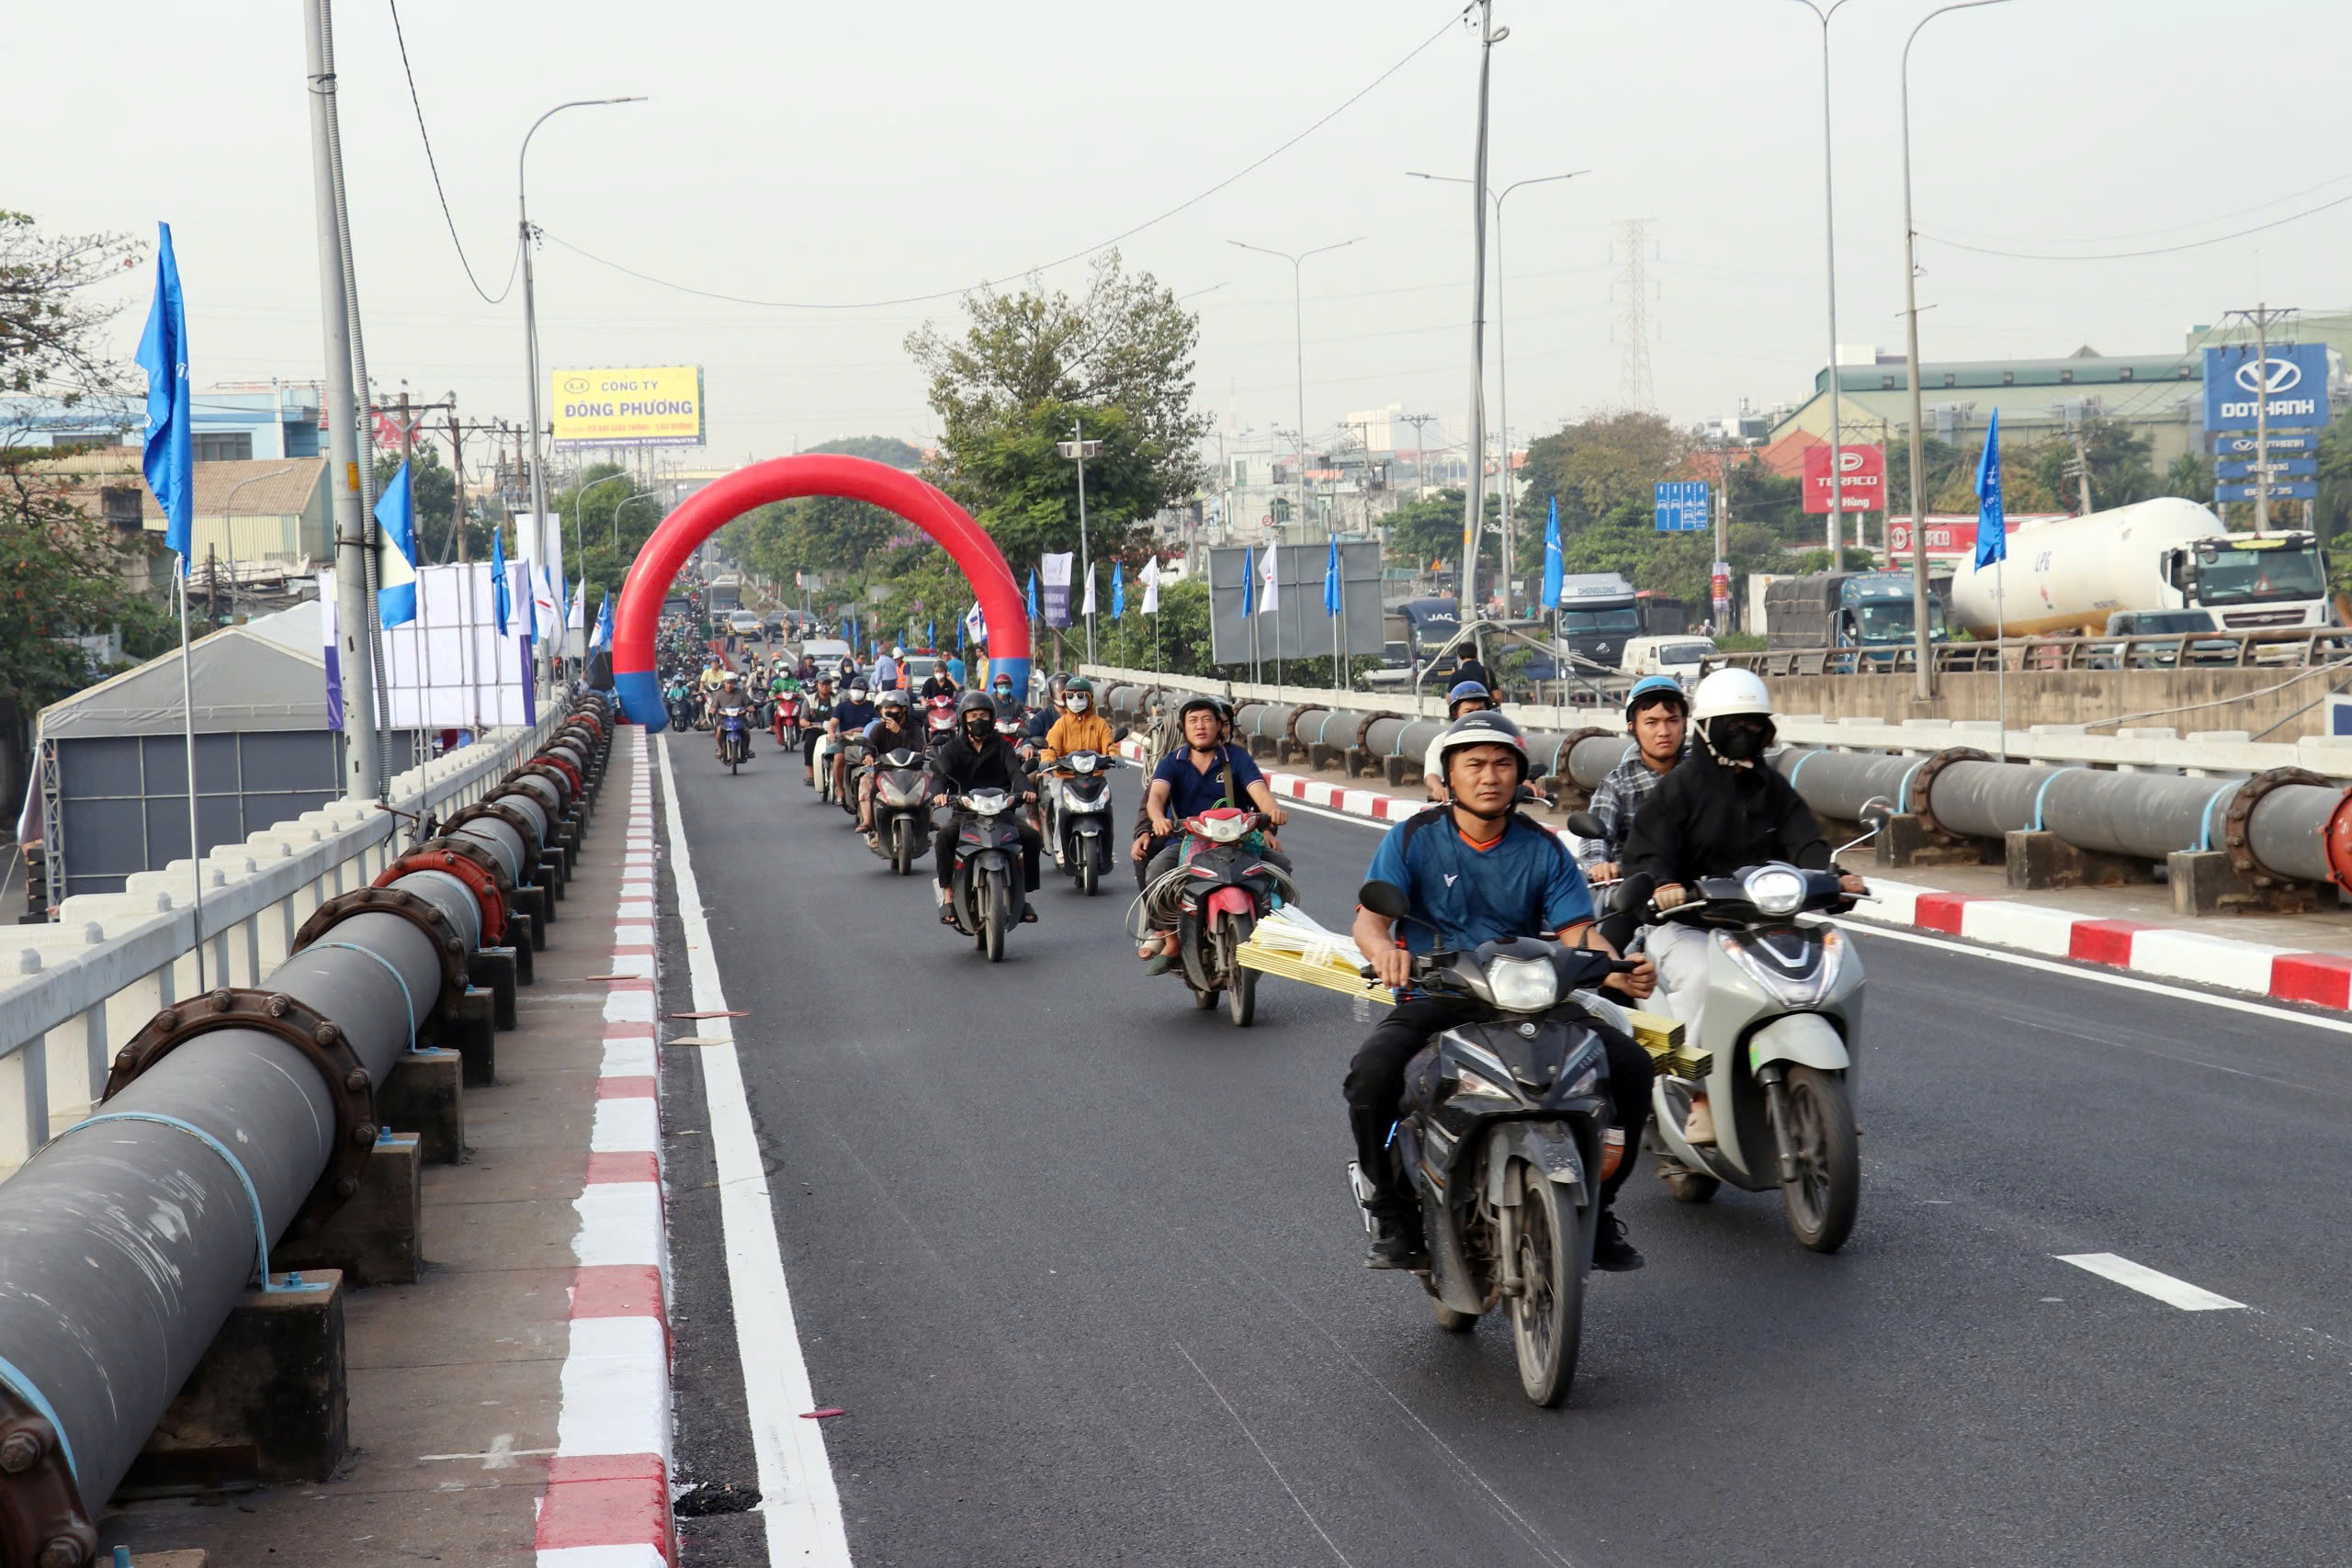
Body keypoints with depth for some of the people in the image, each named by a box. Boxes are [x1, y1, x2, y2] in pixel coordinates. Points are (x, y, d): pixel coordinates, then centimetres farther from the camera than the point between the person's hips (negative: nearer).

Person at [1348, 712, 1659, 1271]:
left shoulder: (1543, 849, 9)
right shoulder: (1413, 838, 3)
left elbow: (1579, 932, 0)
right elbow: (1369, 917, -8)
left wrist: (1619, 970, -23)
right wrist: (1383, 948, -34)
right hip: (1434, 999, -2)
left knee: (1630, 1065, -19)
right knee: (1371, 1075, -32)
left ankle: (1597, 1204, 1)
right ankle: (1394, 1210, -7)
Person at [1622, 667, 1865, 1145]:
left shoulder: (1772, 787, 18)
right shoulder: (1679, 786, 1)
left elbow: (1804, 841, 8)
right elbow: (1646, 850, -10)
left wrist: (1831, 876, -14)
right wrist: (1663, 884, -33)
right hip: (1685, 924, -5)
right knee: (1701, 976, -35)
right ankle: (1697, 1099, -28)